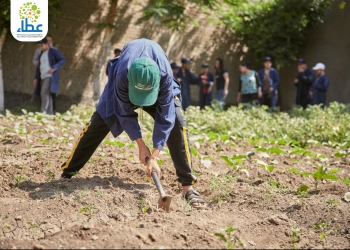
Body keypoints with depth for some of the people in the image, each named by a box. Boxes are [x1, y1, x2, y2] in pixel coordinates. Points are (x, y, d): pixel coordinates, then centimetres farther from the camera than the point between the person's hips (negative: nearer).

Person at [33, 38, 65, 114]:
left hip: (50, 76, -8)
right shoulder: (42, 53, 17)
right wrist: (36, 78, 13)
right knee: (47, 96, 7)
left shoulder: (54, 51, -6)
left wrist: (54, 68, -24)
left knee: (44, 93, -19)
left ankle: (43, 112, -21)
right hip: (43, 77, 8)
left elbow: (62, 60, -13)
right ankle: (50, 113, 9)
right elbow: (39, 66, 20)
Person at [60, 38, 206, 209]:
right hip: (126, 83, 1)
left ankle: (187, 186, -20)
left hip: (158, 86, 0)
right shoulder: (122, 75, -41)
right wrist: (141, 146, -24)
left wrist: (154, 157, -36)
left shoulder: (165, 75, -42)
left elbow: (165, 117, -35)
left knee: (176, 122, -22)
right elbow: (125, 113, -26)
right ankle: (67, 173, 8)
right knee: (99, 122, -6)